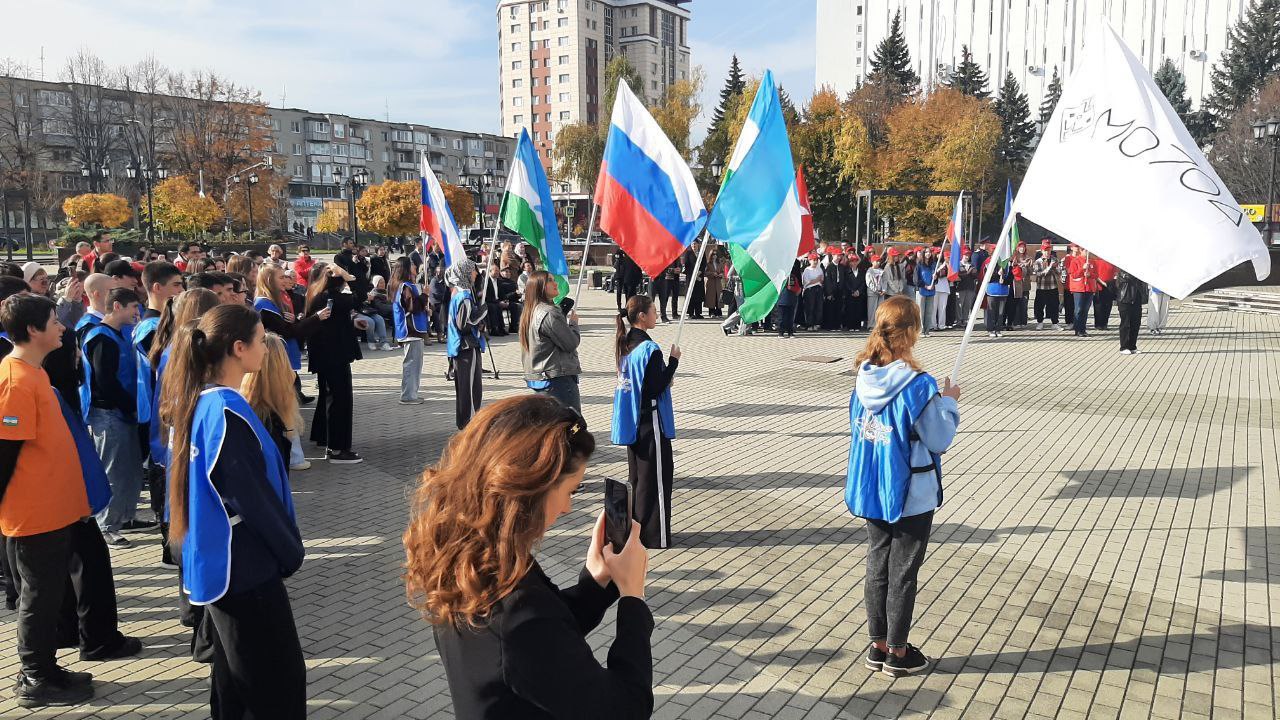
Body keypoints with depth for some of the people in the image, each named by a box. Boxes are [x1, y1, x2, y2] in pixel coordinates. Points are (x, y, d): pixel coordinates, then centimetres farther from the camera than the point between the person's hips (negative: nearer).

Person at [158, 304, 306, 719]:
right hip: (244, 565, -10)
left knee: (235, 677, 21)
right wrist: (292, 550, -7)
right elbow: (253, 498, -21)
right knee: (279, 682, 1)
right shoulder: (228, 412, -23)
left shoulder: (201, 402, 5)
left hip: (220, 561, 10)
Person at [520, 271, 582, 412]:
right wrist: (573, 322, 3)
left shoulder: (530, 312, 12)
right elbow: (571, 343, -14)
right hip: (559, 378, -10)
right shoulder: (549, 313, -18)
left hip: (538, 377, 10)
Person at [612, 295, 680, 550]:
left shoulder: (626, 344, 7)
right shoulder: (649, 349, -20)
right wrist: (674, 361, -12)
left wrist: (663, 376, 11)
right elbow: (657, 388, -19)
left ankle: (637, 528, 26)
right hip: (650, 423, -9)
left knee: (637, 476, 17)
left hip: (633, 422, 9)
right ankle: (654, 536, 6)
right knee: (656, 478, 0)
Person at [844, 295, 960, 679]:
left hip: (871, 490, 6)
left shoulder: (865, 377, -3)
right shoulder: (919, 385, -22)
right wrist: (950, 403, 2)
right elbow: (939, 439, -14)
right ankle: (898, 652, 19)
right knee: (903, 572, 7)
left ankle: (878, 645, 27)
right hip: (910, 495, -6)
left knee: (877, 565, 16)